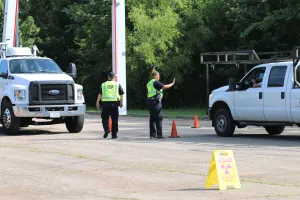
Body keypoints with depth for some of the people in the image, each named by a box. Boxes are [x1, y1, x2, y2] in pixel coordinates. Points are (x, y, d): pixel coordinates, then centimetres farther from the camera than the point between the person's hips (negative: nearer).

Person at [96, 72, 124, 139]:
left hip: (105, 103, 0)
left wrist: (97, 102, 4)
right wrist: (121, 102, 14)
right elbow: (121, 94, 6)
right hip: (114, 103, 0)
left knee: (105, 118, 11)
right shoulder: (117, 84, 8)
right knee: (114, 120, 6)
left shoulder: (103, 84, 8)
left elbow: (100, 94, 1)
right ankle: (114, 134, 7)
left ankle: (107, 129, -14)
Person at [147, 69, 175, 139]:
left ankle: (152, 134, 12)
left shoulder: (149, 83, 19)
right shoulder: (155, 82, -9)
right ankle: (159, 134, -10)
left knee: (152, 118, 11)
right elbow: (164, 87, -17)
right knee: (159, 118, -7)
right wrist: (172, 83, -6)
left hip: (149, 101, 9)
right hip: (155, 101, -9)